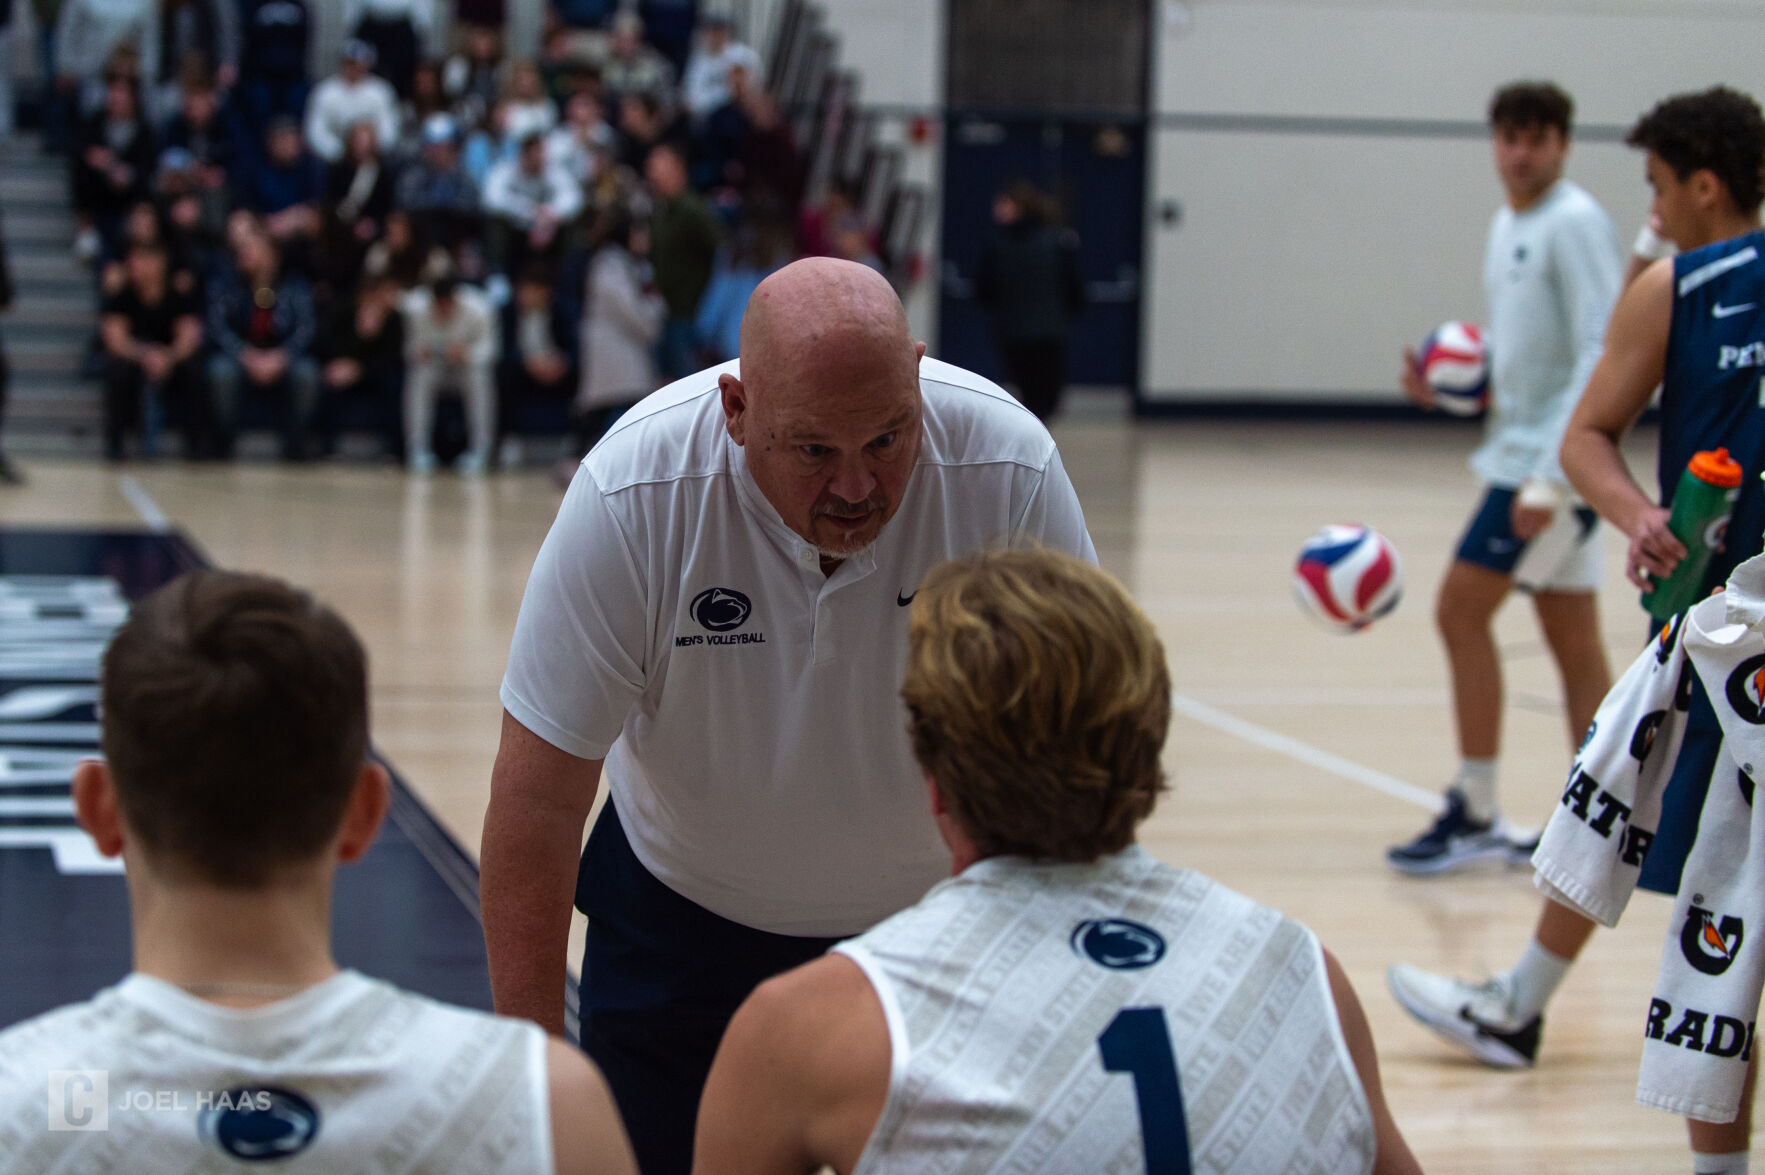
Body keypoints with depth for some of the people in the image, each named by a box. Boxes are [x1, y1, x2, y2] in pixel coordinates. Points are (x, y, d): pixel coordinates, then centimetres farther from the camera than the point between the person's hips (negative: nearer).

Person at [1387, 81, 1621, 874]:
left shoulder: (1576, 225, -13)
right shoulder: (1508, 227, 15)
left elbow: (1602, 359, -19)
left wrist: (1550, 478, -24)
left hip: (1553, 460, -9)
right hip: (1519, 453, 9)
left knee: (1461, 609, -10)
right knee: (1573, 644, 9)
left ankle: (1475, 816, -3)